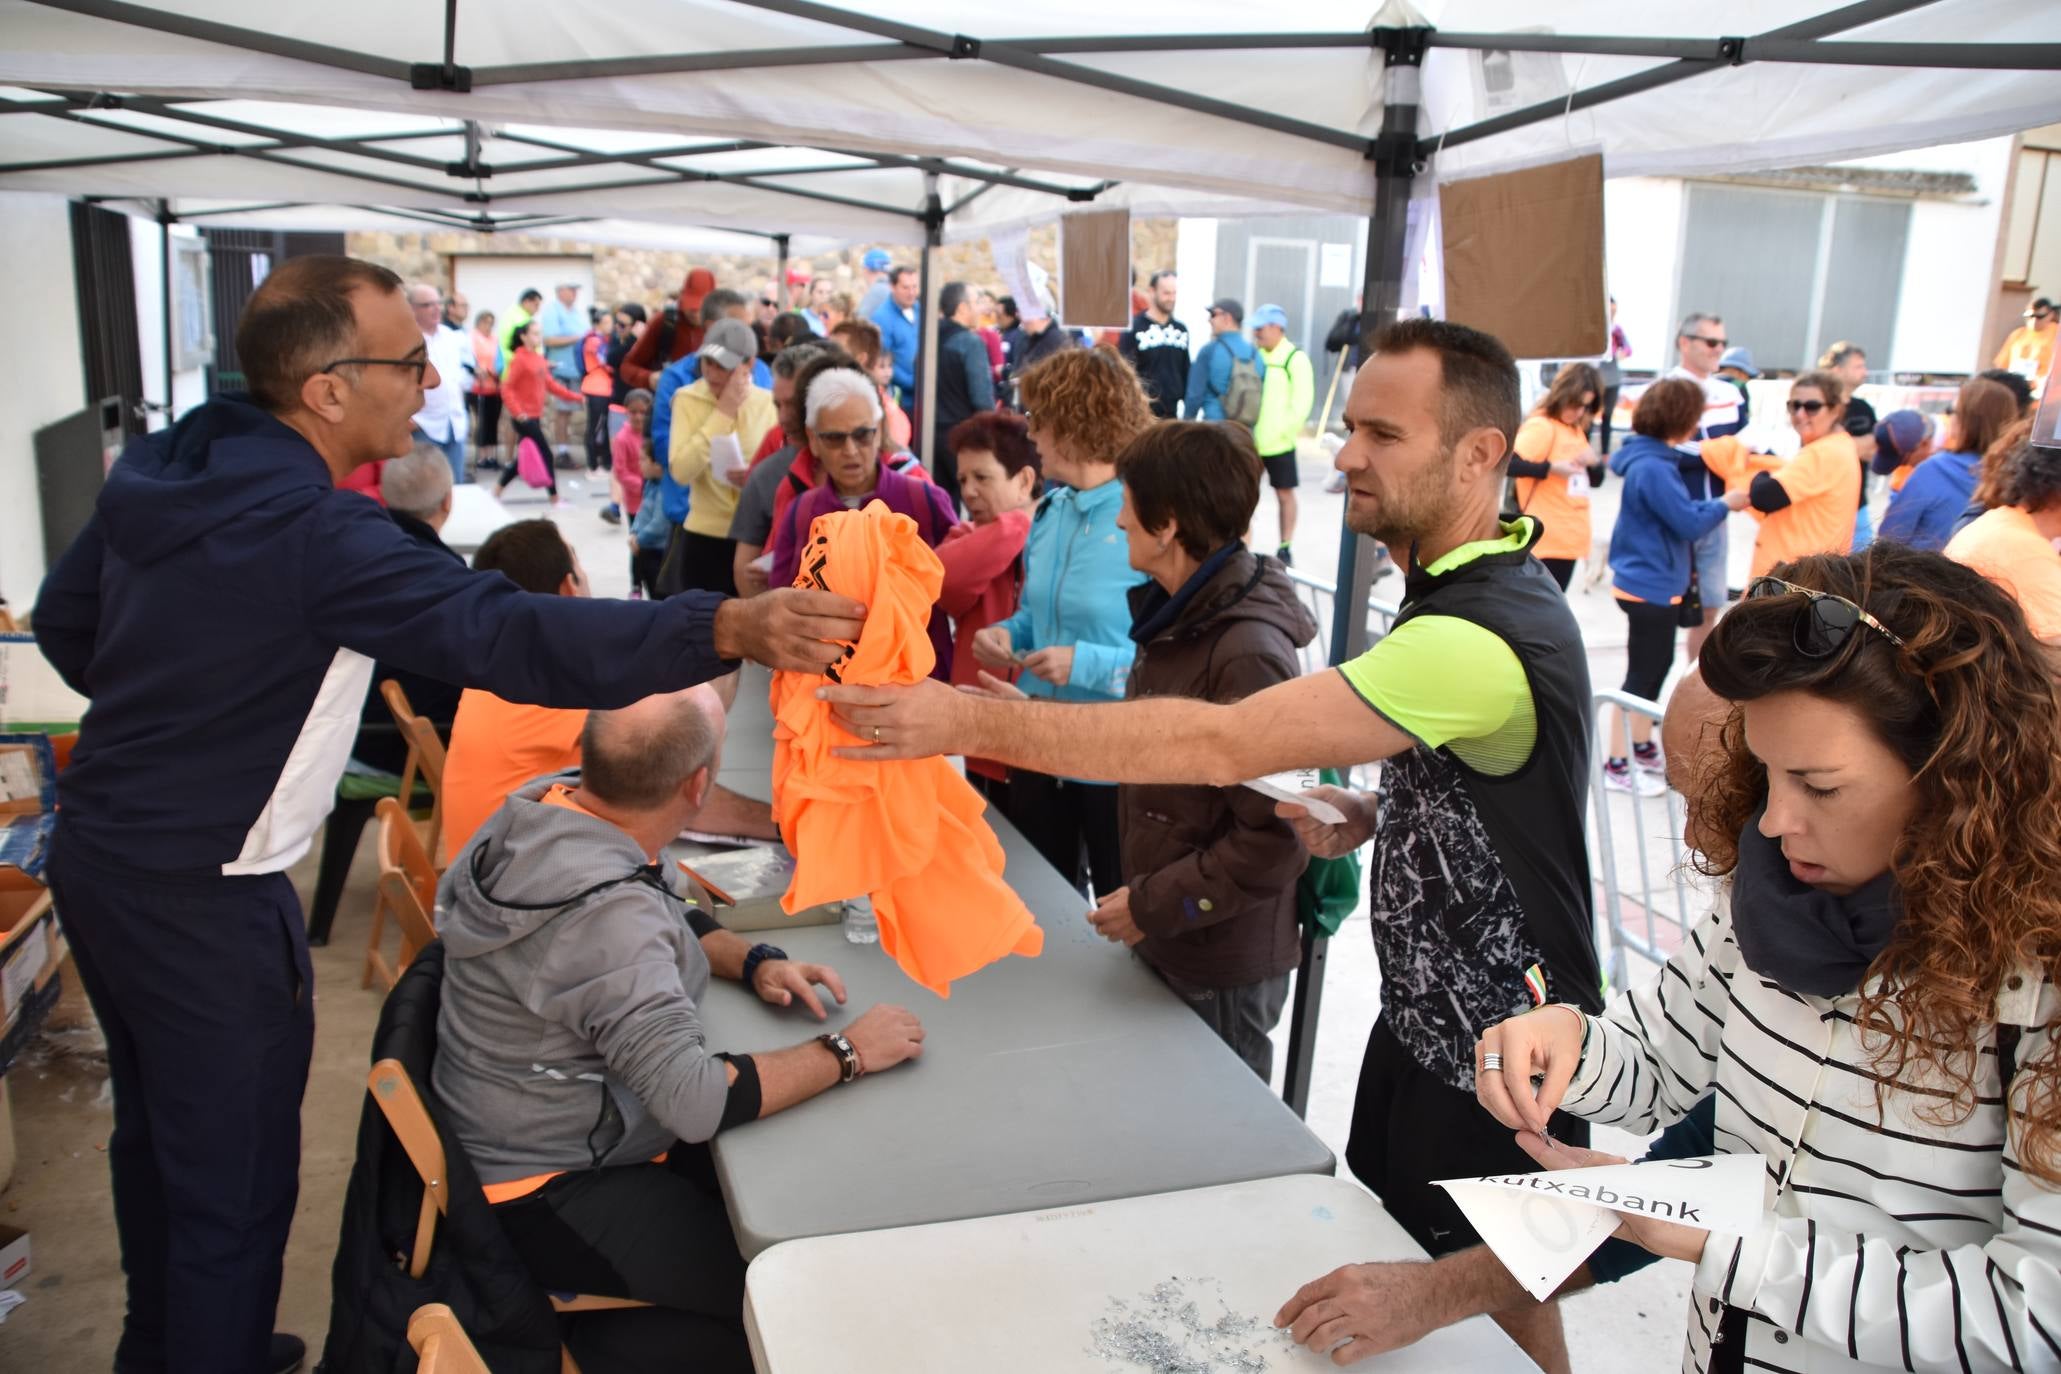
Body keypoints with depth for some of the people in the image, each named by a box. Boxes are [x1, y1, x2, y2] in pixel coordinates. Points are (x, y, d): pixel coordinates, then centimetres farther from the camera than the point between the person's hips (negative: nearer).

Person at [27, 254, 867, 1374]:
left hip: (96, 850, 10)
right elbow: (507, 636, -39)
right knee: (234, 1182, 7)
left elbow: (63, 621, 14)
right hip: (197, 894, -10)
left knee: (155, 1133, 27)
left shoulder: (159, 466, 1)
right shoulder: (311, 534, -27)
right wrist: (729, 630, -46)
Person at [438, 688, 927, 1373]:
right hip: (548, 1195, -9)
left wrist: (753, 960, -4)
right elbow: (695, 1102, -34)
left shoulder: (550, 804, -6)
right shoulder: (602, 914, -33)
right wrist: (848, 1053, -22)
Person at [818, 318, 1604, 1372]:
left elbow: (1220, 744, -37)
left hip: (1497, 1063, -9)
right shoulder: (1460, 584, 3)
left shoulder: (1486, 634, -31)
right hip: (1421, 1013, 9)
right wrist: (1374, 816, 0)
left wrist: (973, 721, -36)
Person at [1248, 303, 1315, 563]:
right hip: (1250, 441, 5)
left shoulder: (1295, 359, -6)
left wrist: (1285, 430, -15)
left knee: (1284, 493, 4)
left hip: (1278, 443, -5)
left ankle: (1285, 548, 11)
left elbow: (1302, 400, -11)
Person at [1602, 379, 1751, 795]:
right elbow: (1689, 524, -21)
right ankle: (1616, 765, 8)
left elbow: (1678, 511, 13)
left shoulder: (1651, 459, 7)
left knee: (1656, 668, 20)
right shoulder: (1653, 468, -24)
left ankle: (1643, 749, 33)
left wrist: (1714, 505, 0)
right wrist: (1726, 503, -6)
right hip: (1650, 586, -10)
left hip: (1653, 583, 10)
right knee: (1640, 676, -1)